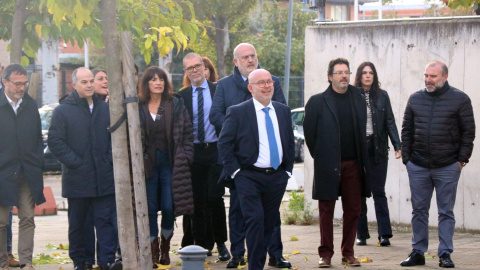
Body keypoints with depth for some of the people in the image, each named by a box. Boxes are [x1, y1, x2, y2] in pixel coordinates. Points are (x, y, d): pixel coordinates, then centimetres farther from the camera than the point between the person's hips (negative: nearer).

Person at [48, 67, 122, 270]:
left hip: (104, 178, 2)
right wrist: (75, 162, -13)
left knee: (105, 219, -3)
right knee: (77, 223, 7)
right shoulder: (63, 111, -2)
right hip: (77, 177, -2)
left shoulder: (105, 108, 9)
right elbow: (55, 141, -7)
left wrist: (109, 158, 2)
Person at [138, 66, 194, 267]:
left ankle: (165, 249, 15)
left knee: (169, 207, -3)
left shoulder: (176, 104, 4)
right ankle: (153, 252, 9)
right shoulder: (138, 107, 3)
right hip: (148, 164, 0)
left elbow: (187, 132, 5)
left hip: (170, 163, 0)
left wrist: (185, 158, -2)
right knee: (150, 208, 2)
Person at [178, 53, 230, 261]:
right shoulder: (182, 96, 7)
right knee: (197, 201, 4)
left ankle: (220, 243, 6)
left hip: (216, 150, -2)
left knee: (215, 197, -9)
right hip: (193, 151, 2)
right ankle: (203, 244, 13)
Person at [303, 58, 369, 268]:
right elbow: (309, 132, 2)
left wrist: (362, 159, 10)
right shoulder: (318, 102, -1)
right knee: (326, 211, 3)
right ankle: (325, 254, 10)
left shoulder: (358, 99, 9)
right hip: (327, 165, -3)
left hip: (353, 164, 3)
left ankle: (348, 253, 14)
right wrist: (319, 156, 3)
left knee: (353, 209, 5)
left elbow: (362, 130, 14)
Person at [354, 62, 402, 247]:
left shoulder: (382, 96, 6)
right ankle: (361, 234, 11)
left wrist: (397, 145, -6)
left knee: (379, 191, -1)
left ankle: (384, 234, -4)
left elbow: (390, 121, 4)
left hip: (377, 148, 0)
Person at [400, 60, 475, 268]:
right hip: (418, 167, 3)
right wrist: (406, 158, 5)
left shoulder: (460, 99, -1)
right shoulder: (415, 99, 8)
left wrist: (462, 159, -5)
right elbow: (407, 130, 12)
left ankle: (445, 254, 7)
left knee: (446, 212, 2)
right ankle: (418, 252, 15)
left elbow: (468, 131, 0)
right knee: (419, 210, 8)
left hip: (447, 167, -3)